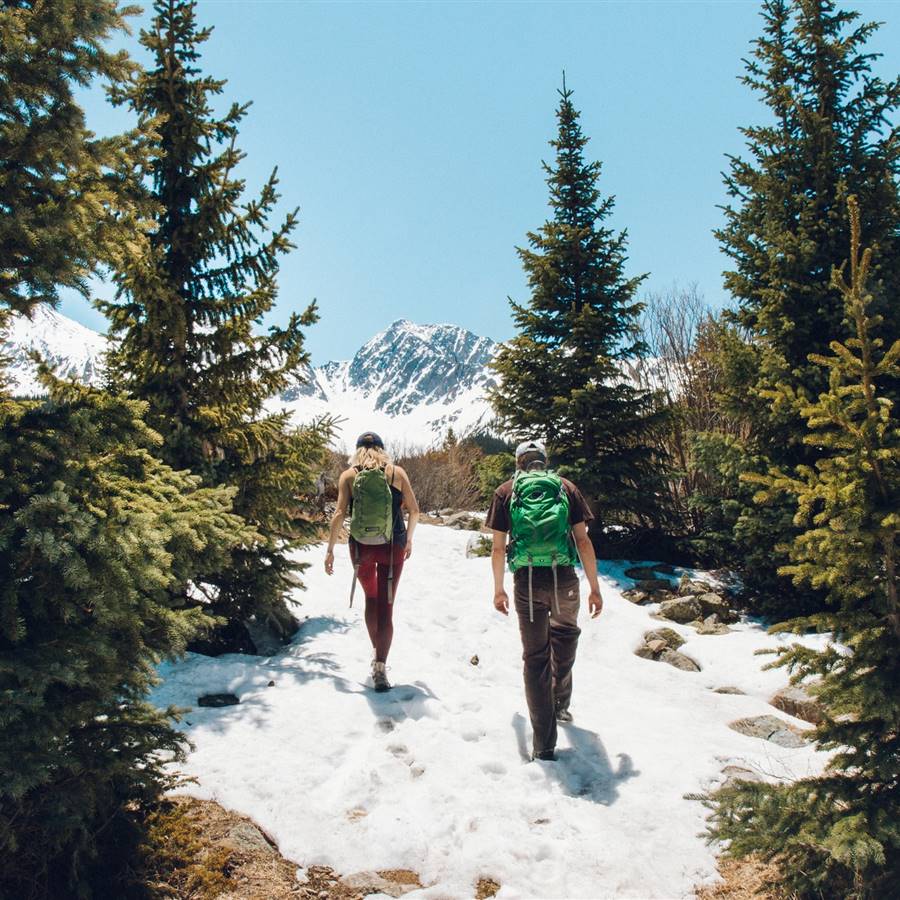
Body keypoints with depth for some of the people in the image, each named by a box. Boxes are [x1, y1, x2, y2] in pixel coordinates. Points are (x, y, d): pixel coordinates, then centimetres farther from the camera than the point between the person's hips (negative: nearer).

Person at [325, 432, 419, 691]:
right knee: (385, 605, 1)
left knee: (371, 600, 22)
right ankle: (380, 667, -9)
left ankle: (377, 653, 32)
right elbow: (414, 510, 2)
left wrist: (330, 549, -2)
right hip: (392, 547, -1)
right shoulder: (397, 472, 1)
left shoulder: (348, 475, 0)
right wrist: (409, 539, 17)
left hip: (361, 547, 1)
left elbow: (340, 513, -7)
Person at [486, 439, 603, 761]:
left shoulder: (506, 491, 9)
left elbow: (498, 547, 6)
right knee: (565, 636, 29)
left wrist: (498, 589, 17)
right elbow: (583, 541, 4)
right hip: (564, 578, 1)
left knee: (535, 657, 7)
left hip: (527, 581, -1)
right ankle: (560, 704, 41)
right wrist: (595, 588, 8)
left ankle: (544, 745, 8)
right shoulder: (566, 487, 9)